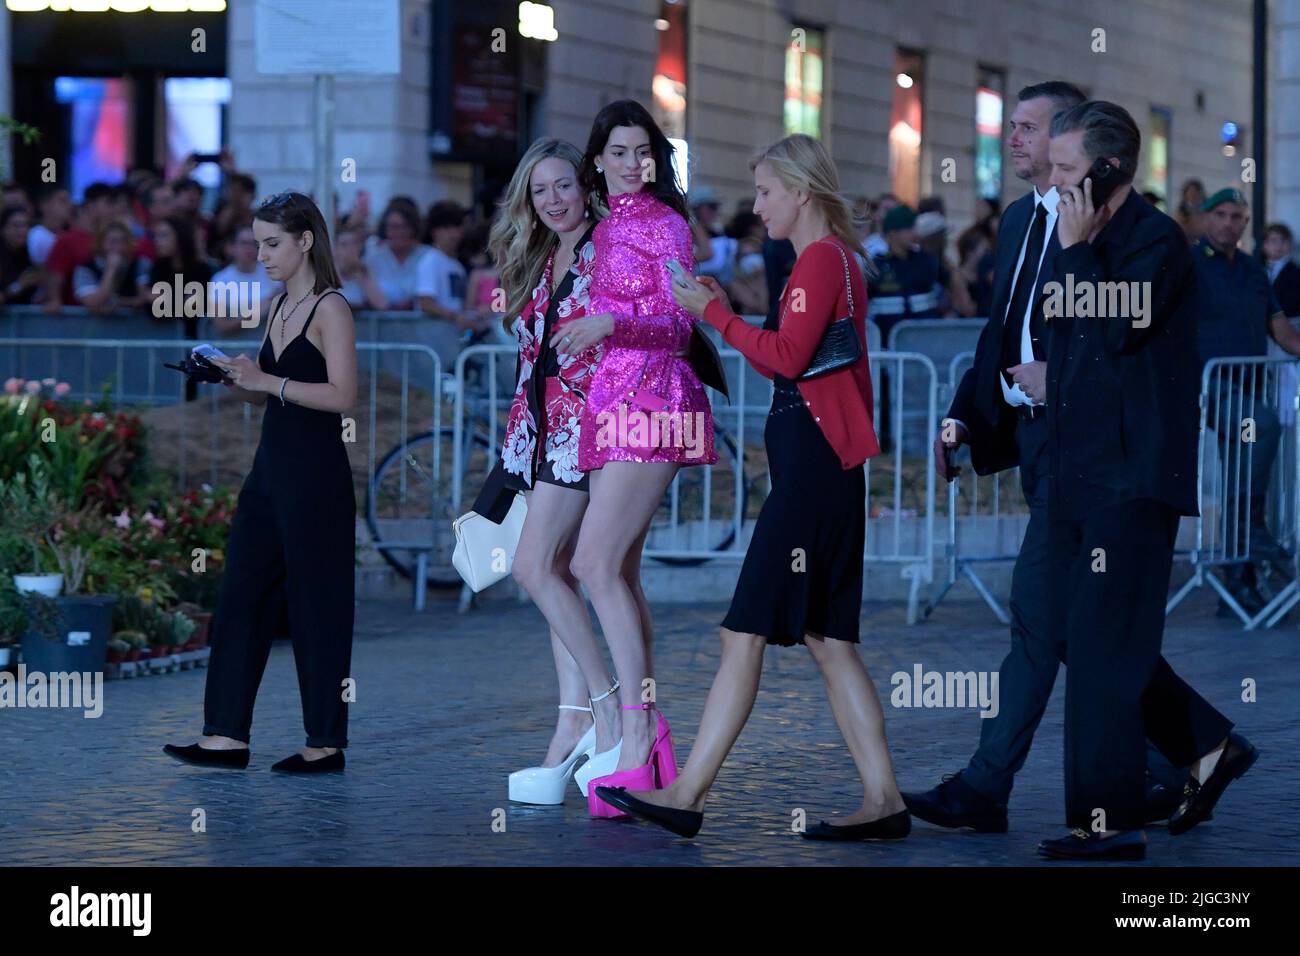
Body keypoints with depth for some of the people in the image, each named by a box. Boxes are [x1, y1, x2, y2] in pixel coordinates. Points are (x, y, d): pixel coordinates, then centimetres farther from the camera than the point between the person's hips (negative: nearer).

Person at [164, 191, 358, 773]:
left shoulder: (330, 309, -9)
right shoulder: (281, 308, 15)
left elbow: (342, 395, -19)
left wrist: (266, 380, -21)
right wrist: (235, 380, 2)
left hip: (317, 474, -8)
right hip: (271, 465, 8)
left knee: (316, 602, -2)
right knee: (241, 594, 5)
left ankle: (327, 742, 6)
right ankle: (227, 735, 7)